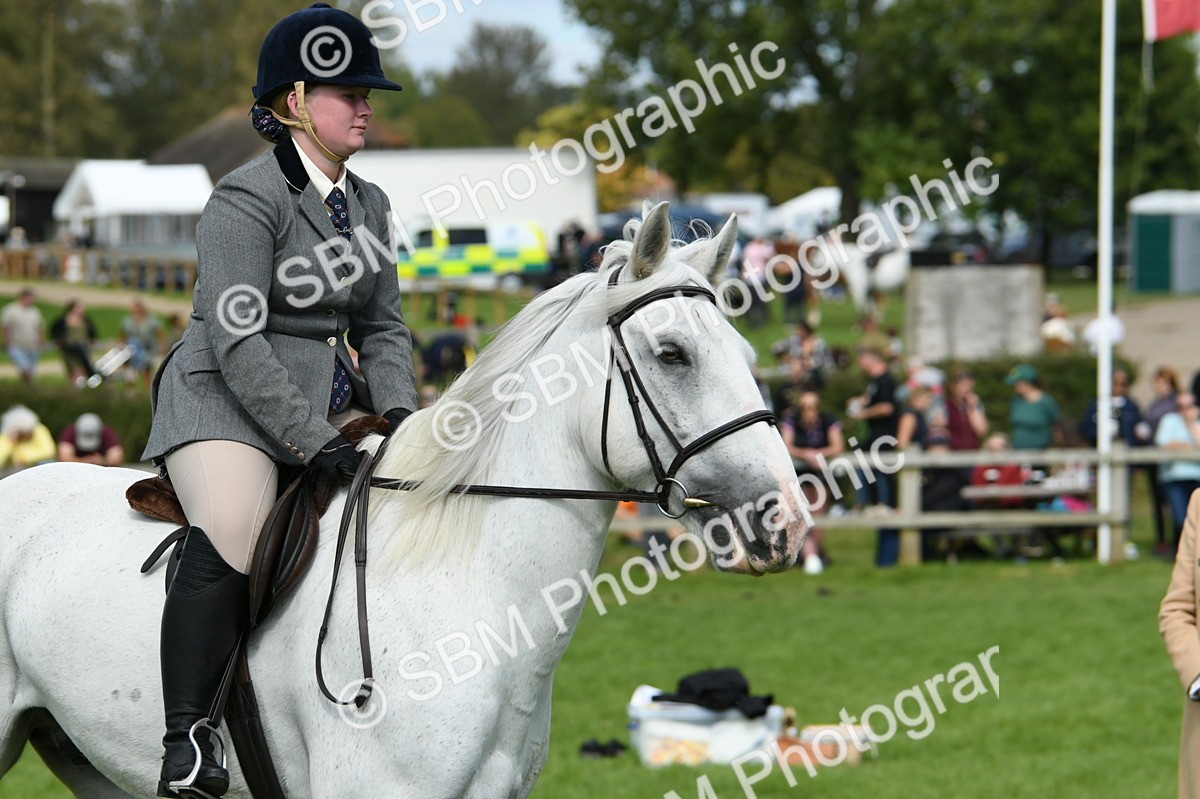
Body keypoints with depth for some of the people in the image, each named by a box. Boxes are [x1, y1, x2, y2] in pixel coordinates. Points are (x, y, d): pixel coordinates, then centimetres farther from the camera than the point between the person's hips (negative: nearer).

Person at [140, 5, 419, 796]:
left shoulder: (368, 205, 13)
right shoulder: (247, 199, -13)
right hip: (225, 401, -9)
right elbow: (237, 342, -19)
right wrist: (312, 441, -24)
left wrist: (399, 409, -2)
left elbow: (382, 327, 18)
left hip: (328, 403, 9)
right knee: (229, 539, -32)